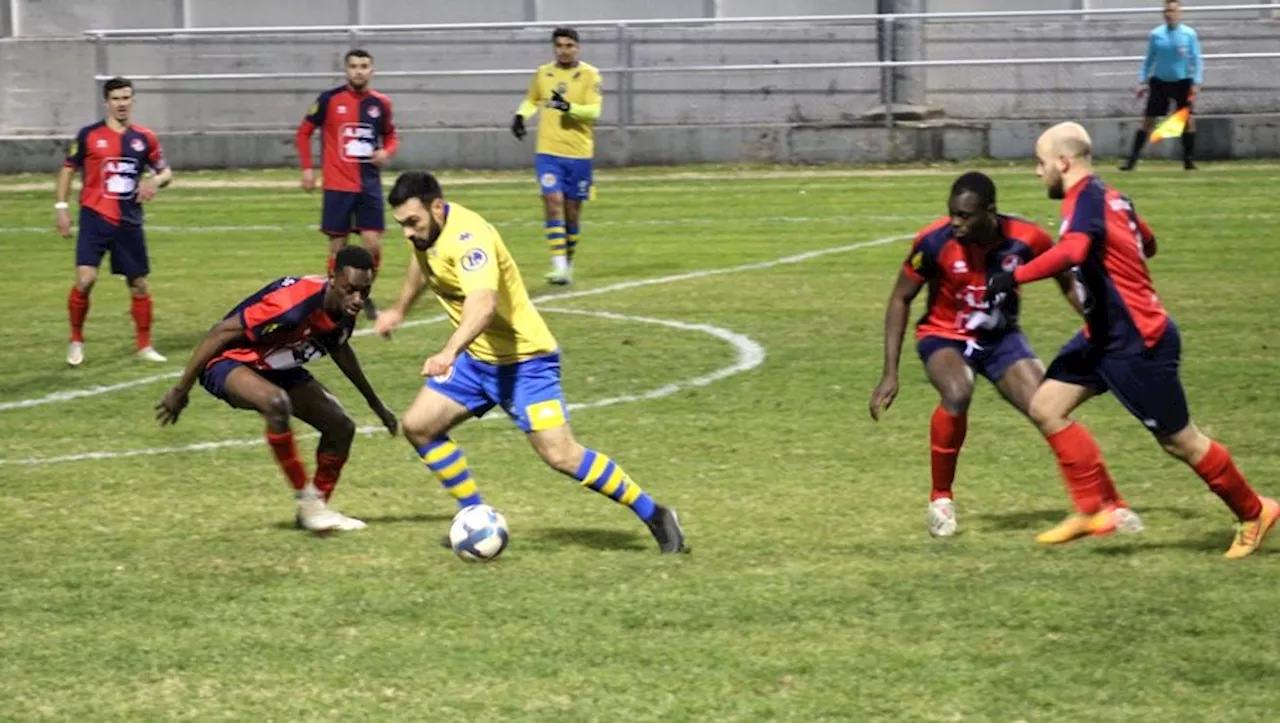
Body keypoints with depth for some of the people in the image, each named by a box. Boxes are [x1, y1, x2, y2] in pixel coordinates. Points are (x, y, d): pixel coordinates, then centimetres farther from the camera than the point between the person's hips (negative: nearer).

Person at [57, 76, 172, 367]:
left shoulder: (145, 138, 4)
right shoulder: (89, 135, -2)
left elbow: (166, 171, 12)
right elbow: (68, 169, 7)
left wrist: (155, 181, -11)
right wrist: (61, 206, 1)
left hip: (129, 222, 3)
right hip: (95, 218, -3)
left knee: (139, 284, 7)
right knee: (85, 279, -16)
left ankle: (144, 346, 22)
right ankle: (76, 341, 3)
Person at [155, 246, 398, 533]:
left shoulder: (345, 308, -11)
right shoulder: (294, 304, -36)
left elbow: (339, 348, 15)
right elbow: (221, 333, -28)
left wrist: (374, 402, 24)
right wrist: (180, 390, -23)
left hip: (278, 368, 8)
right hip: (229, 361, -8)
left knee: (341, 427, 4)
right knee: (276, 403, -38)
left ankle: (318, 508, 23)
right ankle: (306, 499, -24)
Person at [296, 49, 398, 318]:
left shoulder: (380, 103, 3)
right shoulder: (329, 99, -4)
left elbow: (391, 136, 18)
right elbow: (304, 132, 5)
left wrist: (386, 152, -4)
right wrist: (308, 168, -3)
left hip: (369, 184, 2)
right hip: (337, 185, -2)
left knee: (373, 244, -5)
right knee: (338, 246, 1)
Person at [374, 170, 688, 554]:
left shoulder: (467, 237, -28)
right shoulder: (426, 231, -2)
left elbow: (483, 304, -46)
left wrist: (448, 352, -60)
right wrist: (399, 311, 38)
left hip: (524, 358, -9)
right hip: (476, 358, 9)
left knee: (560, 454, -16)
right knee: (417, 426, 1)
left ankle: (655, 516, -4)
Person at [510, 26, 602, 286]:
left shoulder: (589, 75, -4)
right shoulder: (543, 73, 7)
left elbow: (594, 110, -15)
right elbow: (531, 100, 25)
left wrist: (570, 107, -31)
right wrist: (521, 115, 4)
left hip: (579, 153, -1)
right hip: (548, 151, 1)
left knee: (572, 210, 8)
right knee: (553, 202, -15)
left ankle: (569, 261, 26)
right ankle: (559, 265, -19)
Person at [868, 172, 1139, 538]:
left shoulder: (1027, 239, -21)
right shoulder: (934, 242, -23)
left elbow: (1069, 282, -2)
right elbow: (900, 299, -10)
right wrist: (890, 373, -13)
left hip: (1002, 338, 2)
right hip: (945, 337, -2)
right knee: (957, 393, -33)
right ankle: (941, 498, -11)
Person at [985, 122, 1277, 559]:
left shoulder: (1086, 199, -20)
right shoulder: (1109, 197, 8)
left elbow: (1071, 251, -41)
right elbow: (1147, 244, 23)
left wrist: (1015, 277, -38)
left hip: (1138, 343, -10)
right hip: (1105, 337, 10)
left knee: (1179, 441, 2)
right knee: (1046, 407, 1)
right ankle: (1096, 508, 5)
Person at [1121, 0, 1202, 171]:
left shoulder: (1189, 34, -4)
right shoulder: (1156, 35, 0)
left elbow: (1196, 60, -2)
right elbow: (1149, 60, 8)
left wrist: (1196, 83, -10)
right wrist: (1142, 81, 3)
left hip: (1182, 83, -1)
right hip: (1159, 81, 1)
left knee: (1189, 120, -5)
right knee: (1148, 120, -2)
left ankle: (1189, 160, 7)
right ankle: (1132, 160, -1)